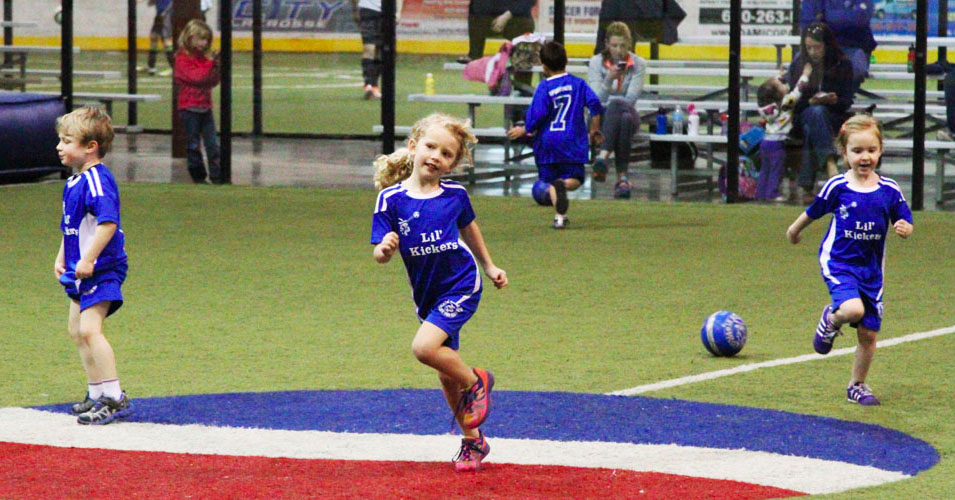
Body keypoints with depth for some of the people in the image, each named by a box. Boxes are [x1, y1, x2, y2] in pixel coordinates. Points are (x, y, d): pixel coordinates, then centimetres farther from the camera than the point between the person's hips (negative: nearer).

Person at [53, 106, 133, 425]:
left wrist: (89, 259, -29)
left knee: (89, 329, -19)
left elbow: (108, 223, -29)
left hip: (101, 269, -11)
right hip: (81, 271, 11)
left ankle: (115, 398, -18)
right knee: (76, 329, 17)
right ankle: (97, 394, 28)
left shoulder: (96, 180, -19)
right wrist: (62, 258, 19)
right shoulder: (74, 181, 13)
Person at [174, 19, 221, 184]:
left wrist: (217, 69, -8)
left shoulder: (205, 56, 11)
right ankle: (198, 175, 10)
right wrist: (211, 64, -22)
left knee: (213, 143, 1)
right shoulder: (183, 59, -8)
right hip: (189, 107, -6)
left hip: (205, 107, 6)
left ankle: (217, 174, 2)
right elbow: (196, 77, -20)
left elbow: (213, 82, 10)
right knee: (193, 144, 2)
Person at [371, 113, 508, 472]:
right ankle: (473, 441, 30)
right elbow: (380, 253, -12)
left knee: (425, 347, -25)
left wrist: (489, 267, 24)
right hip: (427, 294, 3)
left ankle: (476, 381, 1)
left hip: (461, 285, -3)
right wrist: (385, 250, -35)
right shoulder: (391, 199, -10)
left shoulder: (454, 195, -6)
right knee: (446, 374, 13)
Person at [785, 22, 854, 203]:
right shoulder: (798, 64, 6)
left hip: (832, 117, -1)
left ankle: (807, 186, -45)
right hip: (801, 118, 1)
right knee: (815, 113, -37)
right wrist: (810, 101, -17)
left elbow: (847, 102, 2)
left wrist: (834, 100, -21)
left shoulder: (842, 66, 3)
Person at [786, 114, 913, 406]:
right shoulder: (838, 187, -6)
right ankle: (831, 320, 7)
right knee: (853, 309, -30)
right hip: (838, 262, -3)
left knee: (869, 333, 4)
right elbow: (813, 212, 10)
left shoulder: (890, 191, -1)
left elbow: (906, 224, 7)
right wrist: (794, 230, 24)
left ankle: (857, 386, 24)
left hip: (871, 268, 3)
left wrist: (904, 229, -17)